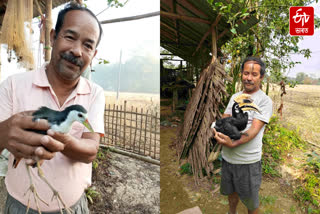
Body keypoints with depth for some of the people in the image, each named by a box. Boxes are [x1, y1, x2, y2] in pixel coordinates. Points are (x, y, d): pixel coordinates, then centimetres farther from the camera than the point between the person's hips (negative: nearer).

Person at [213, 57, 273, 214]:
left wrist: (233, 144, -34)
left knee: (251, 201, 14)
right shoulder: (235, 97, 8)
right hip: (227, 156, 6)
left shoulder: (265, 100, -10)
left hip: (248, 160, -5)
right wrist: (217, 130, -19)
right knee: (231, 190, 26)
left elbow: (254, 129, -20)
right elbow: (223, 119, 4)